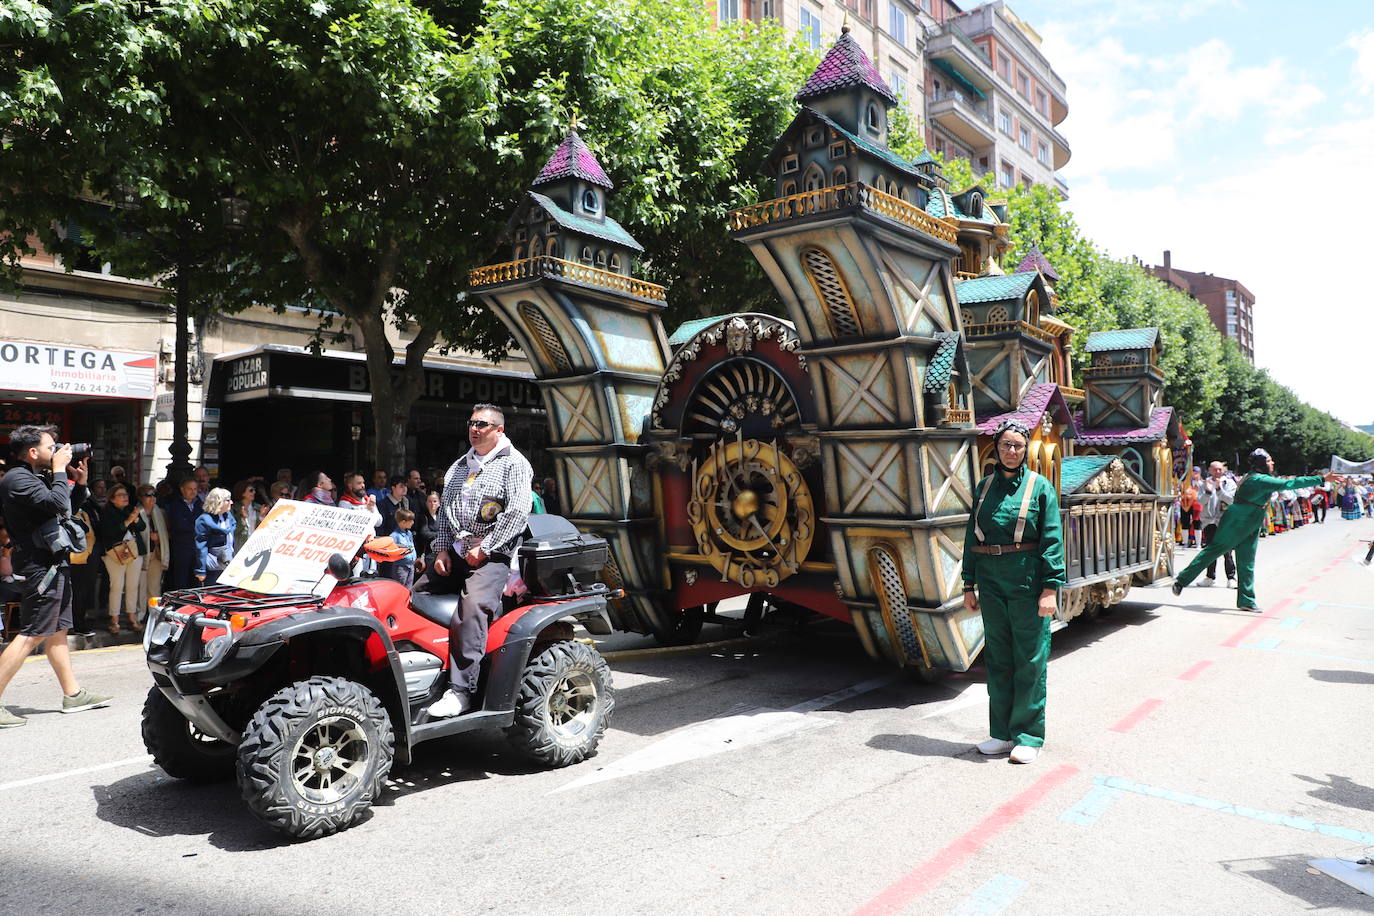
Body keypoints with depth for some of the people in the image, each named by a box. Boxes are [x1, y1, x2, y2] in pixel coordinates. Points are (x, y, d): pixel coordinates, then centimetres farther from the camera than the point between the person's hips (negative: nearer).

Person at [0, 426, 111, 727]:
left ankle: (73, 693, 21)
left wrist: (80, 482, 9)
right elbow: (58, 504, -28)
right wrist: (59, 471, -15)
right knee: (33, 634, -10)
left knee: (57, 631, 14)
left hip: (54, 563, 11)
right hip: (41, 565, -11)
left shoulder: (38, 477, 15)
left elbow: (70, 505, 25)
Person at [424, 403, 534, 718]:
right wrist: (442, 549, 5)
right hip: (455, 550, 8)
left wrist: (484, 548, -16)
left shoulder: (514, 464, -2)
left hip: (492, 554, -8)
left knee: (472, 608, -28)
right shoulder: (460, 466, 21)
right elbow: (444, 508, 20)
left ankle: (461, 691, -28)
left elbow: (517, 511, -14)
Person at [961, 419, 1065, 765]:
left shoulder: (1040, 487, -3)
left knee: (1030, 661, 3)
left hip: (1027, 584, -4)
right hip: (992, 584, 4)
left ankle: (1029, 736, 14)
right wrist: (969, 585, 9)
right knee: (997, 659, 11)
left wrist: (1050, 588, -15)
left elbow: (1052, 540, -8)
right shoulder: (984, 488, 9)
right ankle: (1003, 733, 22)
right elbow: (972, 538, 11)